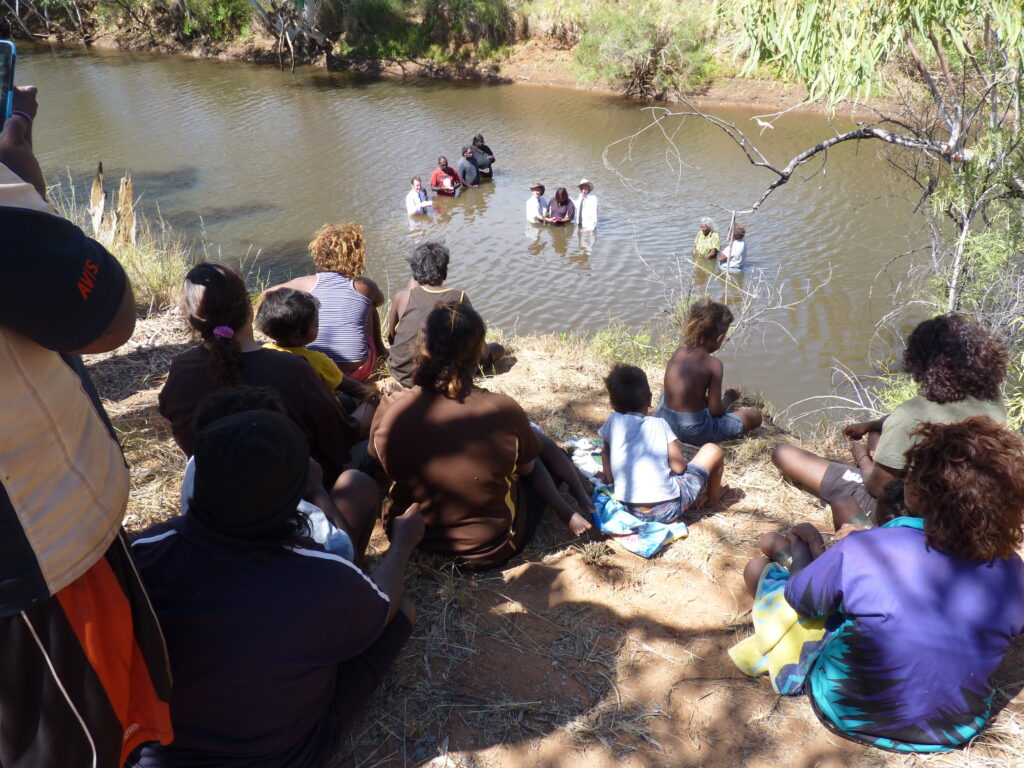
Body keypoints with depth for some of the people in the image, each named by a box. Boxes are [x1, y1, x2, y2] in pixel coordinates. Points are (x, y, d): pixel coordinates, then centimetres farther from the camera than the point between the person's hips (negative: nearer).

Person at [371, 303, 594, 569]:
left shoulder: (389, 410, -19)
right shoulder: (503, 410, -25)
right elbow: (526, 468, -4)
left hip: (409, 539, 3)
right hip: (490, 551, -3)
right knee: (536, 436, 20)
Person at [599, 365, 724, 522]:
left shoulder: (614, 421, 1)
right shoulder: (660, 424, -1)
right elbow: (679, 467, -1)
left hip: (631, 510, 2)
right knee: (712, 450, 13)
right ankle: (712, 497, 41)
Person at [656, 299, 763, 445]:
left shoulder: (679, 350, 2)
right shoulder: (714, 364, -15)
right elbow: (715, 410, -10)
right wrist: (728, 398, 9)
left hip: (664, 421, 6)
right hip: (692, 431, -6)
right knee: (755, 416, 7)